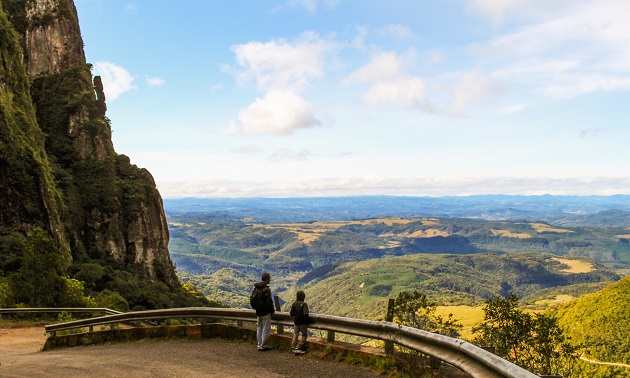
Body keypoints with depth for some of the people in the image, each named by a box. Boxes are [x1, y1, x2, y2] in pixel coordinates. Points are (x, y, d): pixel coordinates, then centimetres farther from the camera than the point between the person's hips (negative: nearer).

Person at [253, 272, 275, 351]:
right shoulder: (266, 289, -19)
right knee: (266, 330, 2)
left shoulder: (256, 288, 6)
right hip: (266, 312, -8)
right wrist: (272, 310, -4)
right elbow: (269, 302, -18)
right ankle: (264, 346, 7)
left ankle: (260, 345, 21)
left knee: (259, 329, 15)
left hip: (258, 312, 8)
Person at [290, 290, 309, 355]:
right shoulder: (304, 304, -17)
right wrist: (307, 322, -9)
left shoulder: (294, 304, -3)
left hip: (296, 322, 5)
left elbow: (291, 313, 0)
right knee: (304, 335, 8)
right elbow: (305, 314, -23)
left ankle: (293, 348, 12)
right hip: (302, 323, -5)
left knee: (295, 335, 15)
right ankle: (298, 348, -1)